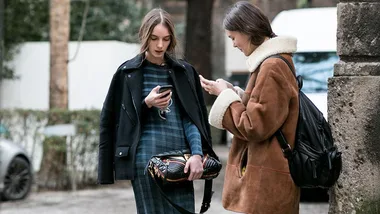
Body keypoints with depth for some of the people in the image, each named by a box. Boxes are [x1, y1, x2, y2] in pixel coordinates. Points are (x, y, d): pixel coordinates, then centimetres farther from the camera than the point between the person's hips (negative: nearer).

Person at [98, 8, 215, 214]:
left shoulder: (184, 72, 11)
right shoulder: (128, 73, 4)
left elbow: (192, 119, 6)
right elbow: (113, 119, 5)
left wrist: (197, 154, -10)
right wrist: (147, 104, -10)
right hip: (147, 158, -3)